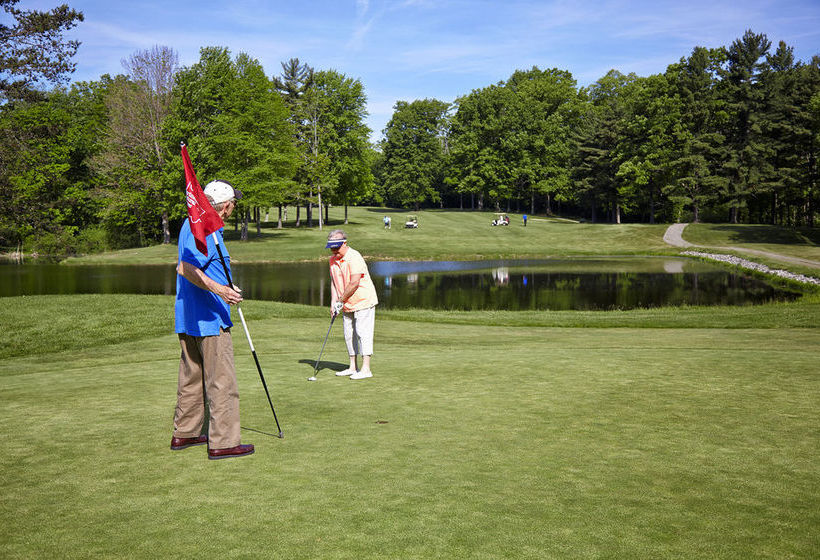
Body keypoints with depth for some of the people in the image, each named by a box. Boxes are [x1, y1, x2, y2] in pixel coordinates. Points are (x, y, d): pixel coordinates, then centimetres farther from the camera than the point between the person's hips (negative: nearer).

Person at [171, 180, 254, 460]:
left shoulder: (193, 224, 14)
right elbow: (185, 268, -29)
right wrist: (220, 289, -38)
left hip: (188, 319, 10)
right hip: (209, 320, -10)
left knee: (191, 377, 18)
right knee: (222, 381, -4)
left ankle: (185, 433, 27)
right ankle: (223, 442, -1)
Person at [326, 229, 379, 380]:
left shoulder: (354, 257, -19)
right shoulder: (333, 259, 8)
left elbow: (354, 283, -24)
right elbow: (334, 282, 13)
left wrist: (341, 300, -16)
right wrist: (333, 302, 2)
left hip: (363, 301, -8)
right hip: (347, 305, 8)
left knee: (363, 333, -11)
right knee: (349, 335, 10)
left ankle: (366, 369, -11)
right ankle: (353, 367, 19)